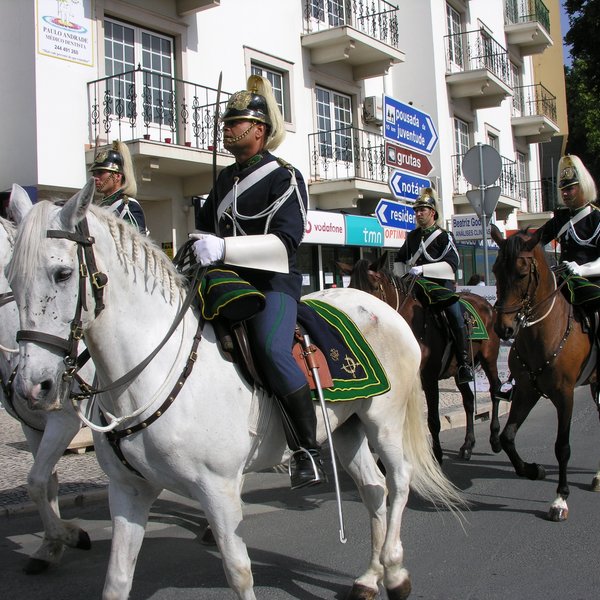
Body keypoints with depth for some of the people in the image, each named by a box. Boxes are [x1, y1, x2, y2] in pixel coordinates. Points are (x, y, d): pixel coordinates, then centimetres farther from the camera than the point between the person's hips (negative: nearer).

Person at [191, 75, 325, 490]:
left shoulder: (285, 178, -6)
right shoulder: (226, 178, 17)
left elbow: (286, 241, -20)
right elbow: (206, 225, 33)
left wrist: (224, 249, -28)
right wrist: (200, 247, 10)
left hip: (275, 282, -9)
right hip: (231, 282, 9)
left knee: (272, 349, -31)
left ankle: (308, 451, -23)